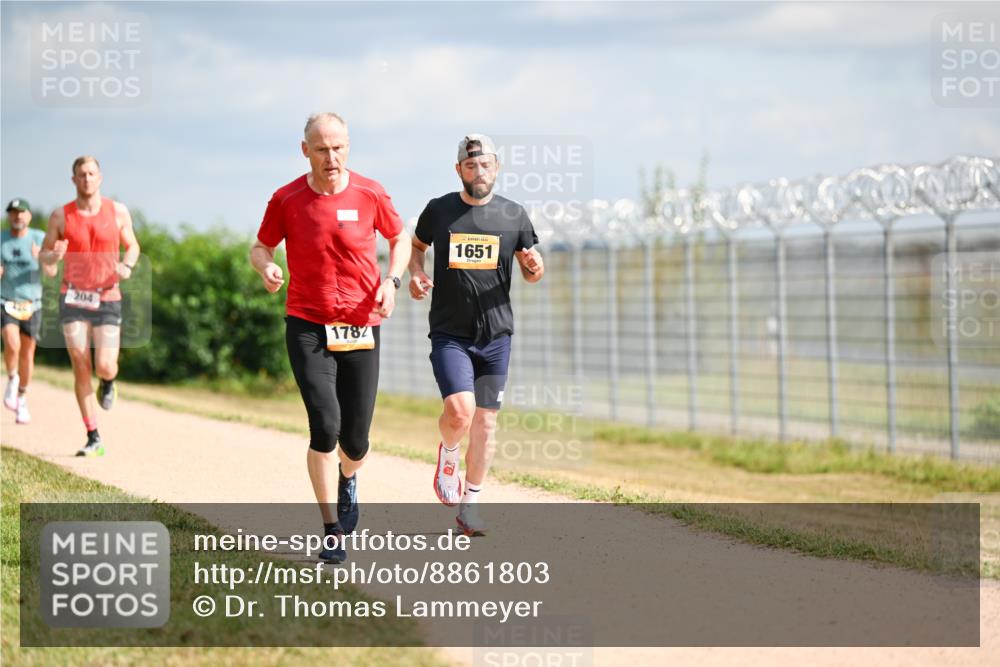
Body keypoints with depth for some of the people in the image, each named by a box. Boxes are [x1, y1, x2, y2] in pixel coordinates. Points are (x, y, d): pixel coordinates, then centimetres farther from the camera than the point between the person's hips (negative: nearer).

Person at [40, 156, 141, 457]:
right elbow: (43, 255, 9)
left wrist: (126, 266, -8)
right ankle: (94, 440, -1)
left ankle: (108, 384, 30)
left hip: (107, 300, 0)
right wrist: (54, 256, -16)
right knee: (81, 369, -7)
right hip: (73, 299, 0)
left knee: (105, 367, -11)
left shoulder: (118, 212, 1)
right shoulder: (61, 216, 0)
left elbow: (132, 246, 14)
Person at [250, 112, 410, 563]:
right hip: (307, 327, -1)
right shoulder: (287, 200, -3)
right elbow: (260, 247, 11)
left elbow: (400, 239, 14)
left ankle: (348, 479, 41)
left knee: (355, 442, 2)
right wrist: (266, 267, -13)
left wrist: (392, 280, -4)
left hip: (361, 328, 1)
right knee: (325, 426, -17)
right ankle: (332, 531, -3)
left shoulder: (370, 194, -1)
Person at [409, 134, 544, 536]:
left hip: (496, 335, 2)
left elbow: (531, 274, 11)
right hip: (449, 333, -2)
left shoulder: (513, 215, 3)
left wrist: (535, 267, -13)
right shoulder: (439, 210, 0)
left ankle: (469, 504, 20)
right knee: (459, 412, -19)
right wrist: (416, 274, -2)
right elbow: (416, 245, 19)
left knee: (485, 422, 6)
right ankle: (447, 455, 15)